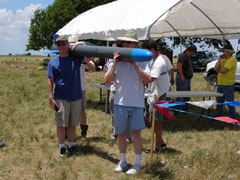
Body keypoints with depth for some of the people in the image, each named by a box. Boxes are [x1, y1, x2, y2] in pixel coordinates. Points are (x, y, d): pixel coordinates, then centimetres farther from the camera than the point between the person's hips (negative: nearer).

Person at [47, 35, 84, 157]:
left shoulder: (76, 57, 4)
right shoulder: (53, 62, -2)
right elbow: (50, 81, -3)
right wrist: (51, 98, -9)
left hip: (76, 97, 2)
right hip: (61, 98, -2)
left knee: (72, 124, 11)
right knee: (61, 124, 1)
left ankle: (71, 145, 24)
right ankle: (62, 147, 14)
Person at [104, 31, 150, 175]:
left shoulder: (140, 61, 2)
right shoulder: (117, 61, 6)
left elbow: (147, 79, -12)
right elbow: (107, 81, -2)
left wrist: (134, 64, -17)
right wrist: (115, 63, -11)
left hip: (137, 103, -2)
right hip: (120, 103, 2)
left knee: (136, 132, 0)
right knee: (121, 133, 9)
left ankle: (138, 163, 11)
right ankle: (123, 161, 25)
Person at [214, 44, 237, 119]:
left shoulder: (232, 60, -13)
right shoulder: (223, 59, 12)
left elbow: (224, 70, -23)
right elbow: (216, 68, 0)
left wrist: (218, 70, -2)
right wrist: (219, 59, -4)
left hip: (228, 85, -8)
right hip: (220, 84, 8)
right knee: (219, 101, 17)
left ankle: (233, 118, 9)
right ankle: (218, 115, 29)